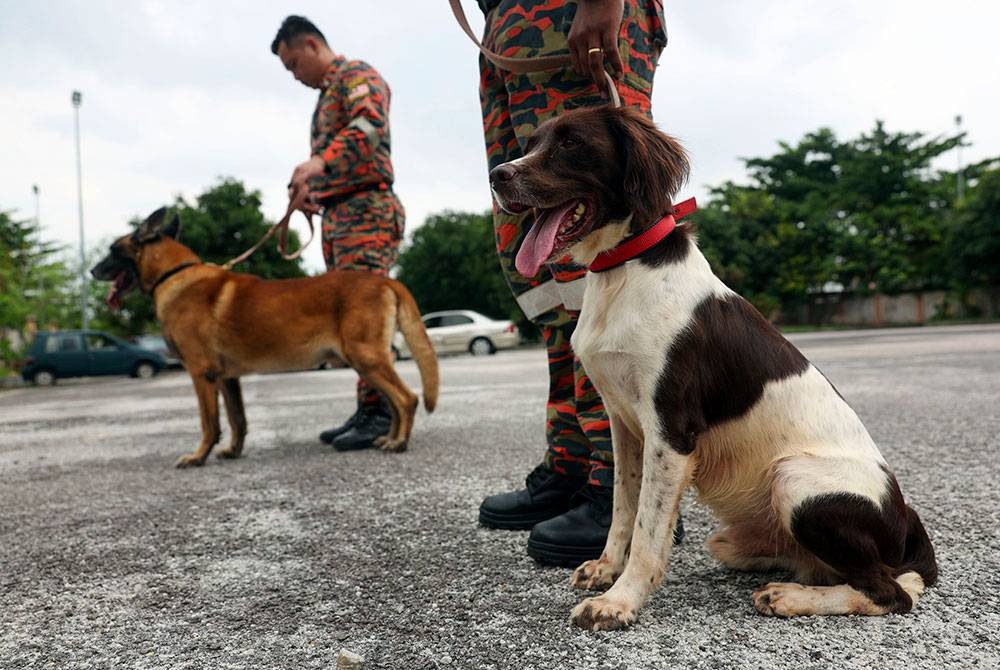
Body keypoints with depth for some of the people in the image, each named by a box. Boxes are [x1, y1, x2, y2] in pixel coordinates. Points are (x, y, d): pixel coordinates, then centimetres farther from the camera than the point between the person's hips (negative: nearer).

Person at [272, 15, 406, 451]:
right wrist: (308, 187, 14)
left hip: (366, 210, -10)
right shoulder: (327, 94, 30)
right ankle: (369, 411, 9)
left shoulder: (357, 75, 0)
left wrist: (319, 162, -34)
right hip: (337, 215, 10)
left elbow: (369, 126, -21)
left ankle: (380, 412, -15)